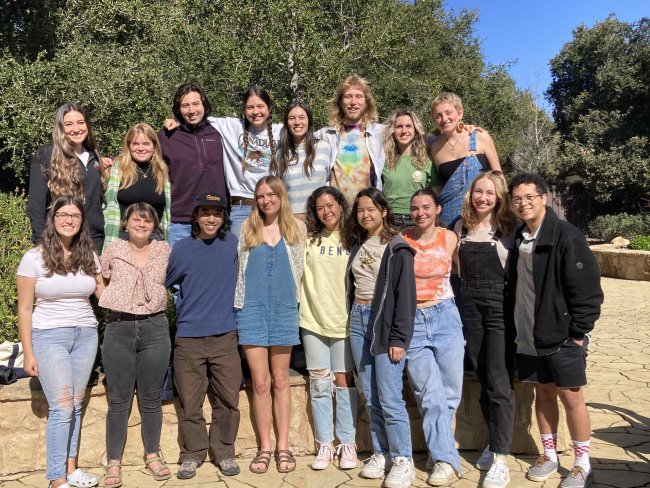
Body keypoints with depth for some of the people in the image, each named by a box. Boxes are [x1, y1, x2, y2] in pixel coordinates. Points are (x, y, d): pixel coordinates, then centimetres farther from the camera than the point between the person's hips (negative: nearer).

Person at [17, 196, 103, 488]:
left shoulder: (89, 256, 5)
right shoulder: (34, 258, -5)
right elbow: (24, 308, -3)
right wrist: (28, 353, -5)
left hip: (86, 335, 4)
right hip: (50, 336, -3)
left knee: (75, 405, 10)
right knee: (61, 408, -5)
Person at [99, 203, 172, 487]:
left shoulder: (164, 250, 5)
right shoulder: (113, 251, 4)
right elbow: (100, 282, 15)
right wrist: (115, 303, 7)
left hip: (155, 328, 1)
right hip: (119, 329, 0)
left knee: (152, 397, 9)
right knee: (119, 399, 5)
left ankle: (152, 455, 24)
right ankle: (113, 461, 17)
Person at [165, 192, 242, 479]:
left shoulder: (232, 243, 3)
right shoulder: (182, 248, 0)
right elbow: (162, 284, 9)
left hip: (225, 336, 1)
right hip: (189, 337, -1)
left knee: (227, 400, 6)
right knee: (190, 402, 6)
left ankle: (224, 452, 25)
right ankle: (192, 453, 25)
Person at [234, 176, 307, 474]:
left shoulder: (297, 228, 5)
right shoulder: (246, 229, 4)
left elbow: (299, 269, 12)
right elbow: (238, 268, 9)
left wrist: (291, 297, 11)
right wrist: (240, 303, 7)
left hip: (284, 310, 0)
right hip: (252, 310, 0)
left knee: (280, 380, 8)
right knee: (260, 382, 3)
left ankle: (283, 447, 17)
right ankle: (265, 448, 15)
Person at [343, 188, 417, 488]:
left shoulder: (397, 248, -6)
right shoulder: (356, 245, 14)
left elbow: (405, 294, -11)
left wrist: (399, 338, -15)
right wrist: (352, 318, 8)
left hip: (384, 323, -6)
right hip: (358, 321, 6)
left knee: (389, 398, -6)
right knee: (370, 396, 10)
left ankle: (403, 460, 8)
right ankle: (381, 453, 23)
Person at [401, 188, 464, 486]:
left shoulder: (449, 238, 2)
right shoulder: (400, 241, -1)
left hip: (445, 317, 1)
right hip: (412, 321, -1)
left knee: (449, 393, 5)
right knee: (430, 396, -1)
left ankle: (441, 452, 26)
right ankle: (445, 459, 13)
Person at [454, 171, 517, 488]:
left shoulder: (509, 228, -4)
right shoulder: (461, 227, 9)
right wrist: (472, 290, 11)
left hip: (500, 307, -4)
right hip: (470, 307, 5)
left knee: (499, 384, -5)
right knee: (483, 381, 13)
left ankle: (501, 459, 4)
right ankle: (494, 443, 30)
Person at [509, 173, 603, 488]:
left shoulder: (566, 236, -14)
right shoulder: (519, 238, 6)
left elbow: (587, 287, -14)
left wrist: (578, 331, -13)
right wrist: (518, 325, 9)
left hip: (563, 335, -5)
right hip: (529, 335, 6)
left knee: (570, 396, 3)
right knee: (543, 392, 15)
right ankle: (549, 456, 30)